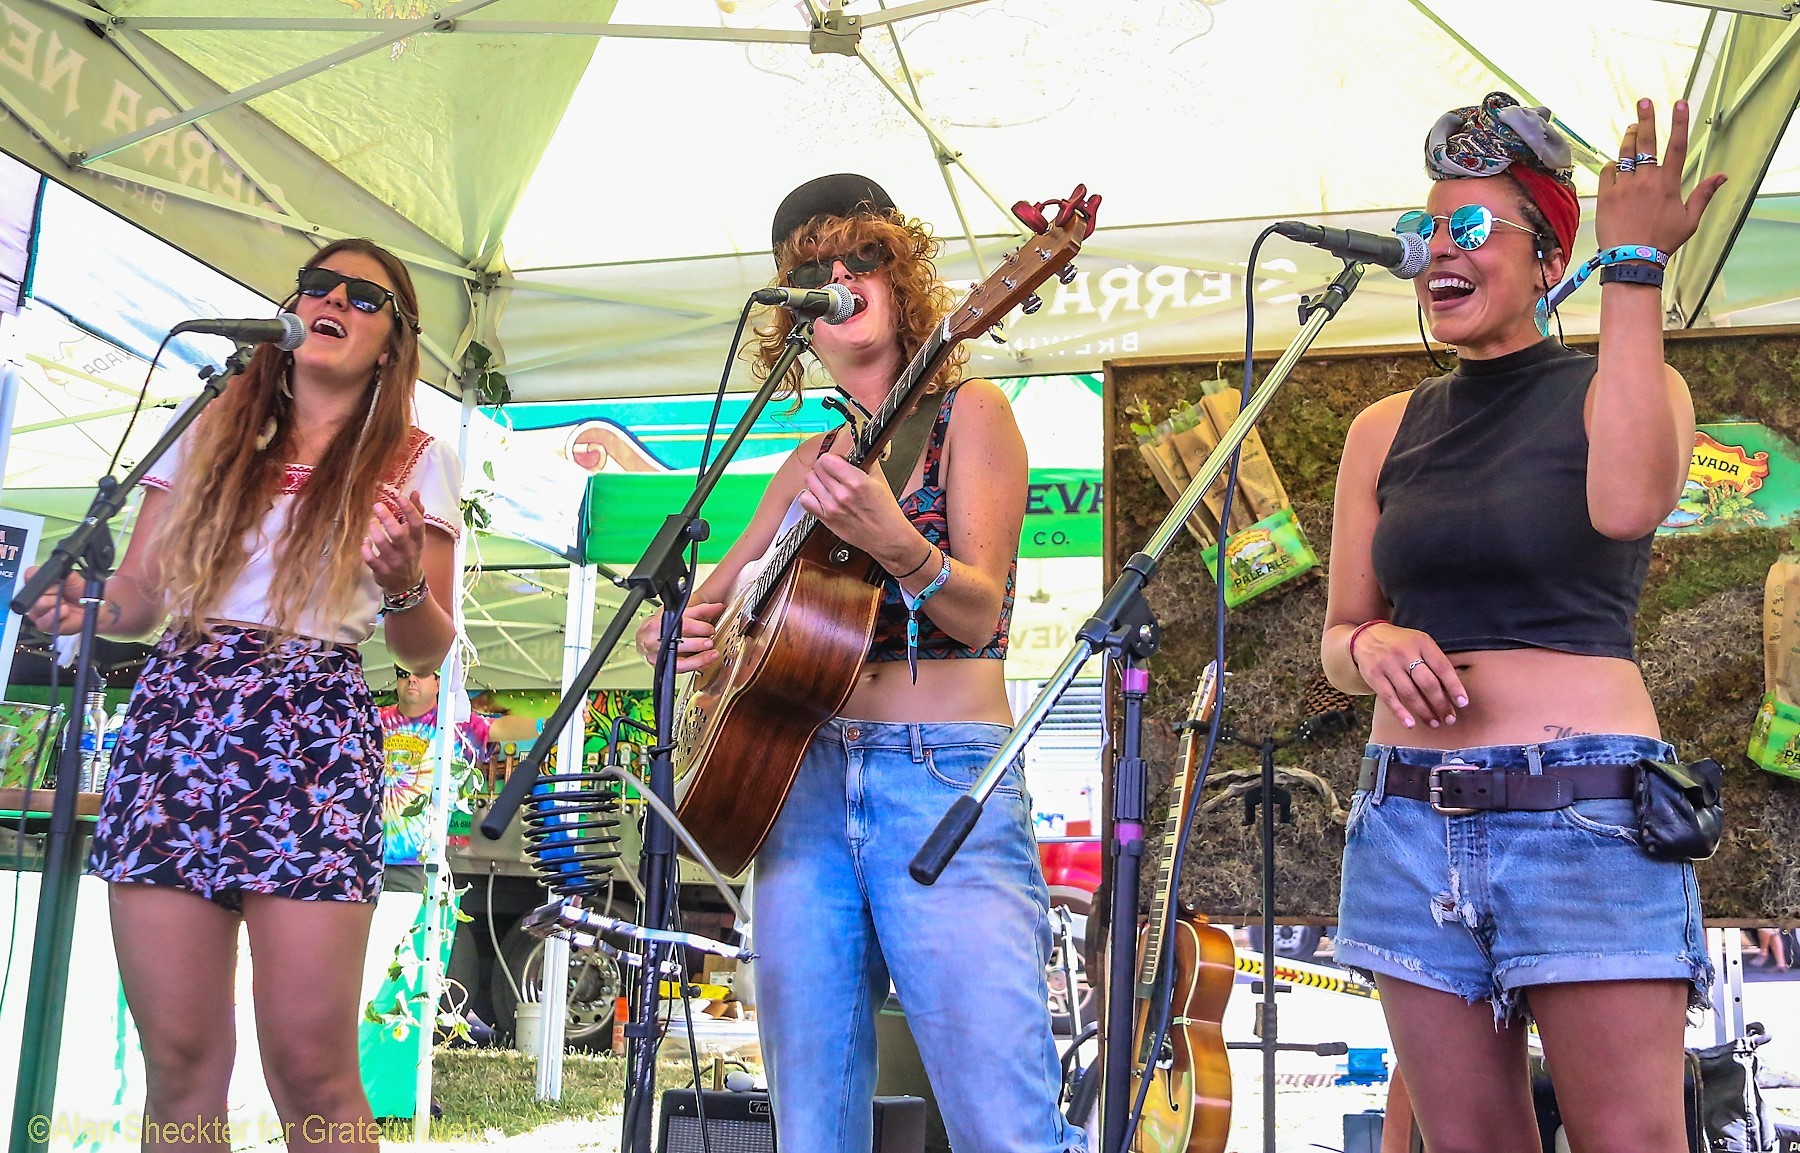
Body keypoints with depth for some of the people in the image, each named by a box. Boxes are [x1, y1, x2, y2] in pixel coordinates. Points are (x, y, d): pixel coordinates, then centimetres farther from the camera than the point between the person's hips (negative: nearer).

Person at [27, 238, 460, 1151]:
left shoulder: (412, 462, 9)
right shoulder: (210, 434, 17)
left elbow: (427, 650, 7)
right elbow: (137, 598, 16)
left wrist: (404, 587, -14)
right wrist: (77, 606, -5)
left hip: (314, 733, -3)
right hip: (173, 715, 3)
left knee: (310, 1068, -10)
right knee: (178, 1060, 0)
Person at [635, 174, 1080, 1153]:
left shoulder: (964, 413, 4)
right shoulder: (808, 465, 19)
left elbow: (979, 613, -7)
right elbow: (708, 604, 25)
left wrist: (896, 543, -27)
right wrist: (672, 633, 2)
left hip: (945, 780, -5)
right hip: (805, 784, 5)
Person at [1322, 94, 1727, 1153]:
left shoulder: (1623, 386, 5)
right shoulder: (1388, 431, 14)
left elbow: (1627, 502, -20)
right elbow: (1340, 639, 15)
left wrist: (1634, 273, -16)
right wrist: (1371, 645, -9)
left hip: (1587, 811, -3)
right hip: (1410, 817, 4)